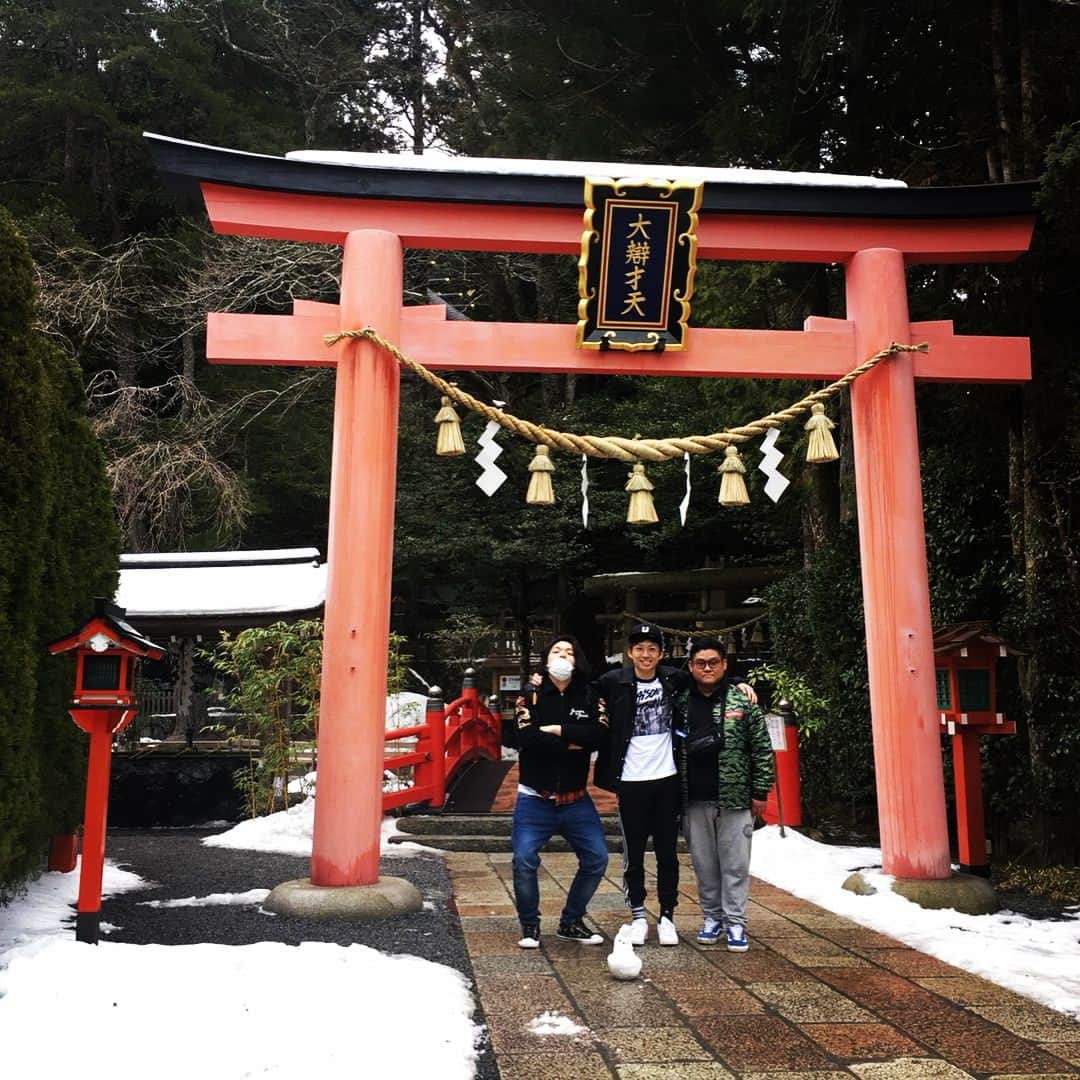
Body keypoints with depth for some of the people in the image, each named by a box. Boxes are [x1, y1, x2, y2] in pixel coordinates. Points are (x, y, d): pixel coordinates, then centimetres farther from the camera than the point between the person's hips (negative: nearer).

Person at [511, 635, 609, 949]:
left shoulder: (588, 697, 4)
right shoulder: (531, 696, -2)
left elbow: (598, 734, -14)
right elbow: (526, 738, -18)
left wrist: (557, 729, -17)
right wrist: (570, 744, -14)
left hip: (575, 799, 3)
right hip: (535, 798, -3)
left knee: (597, 858, 2)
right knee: (524, 859, -12)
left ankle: (571, 923, 21)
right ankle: (529, 925, 11)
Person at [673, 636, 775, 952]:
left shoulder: (742, 701, -1)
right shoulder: (680, 703, 5)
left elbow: (762, 750, 0)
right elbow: (672, 748, 11)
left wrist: (760, 792, -2)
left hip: (734, 799, -2)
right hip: (695, 800, 2)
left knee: (735, 864, 3)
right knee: (704, 864, 11)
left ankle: (735, 923, 14)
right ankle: (712, 917, 25)